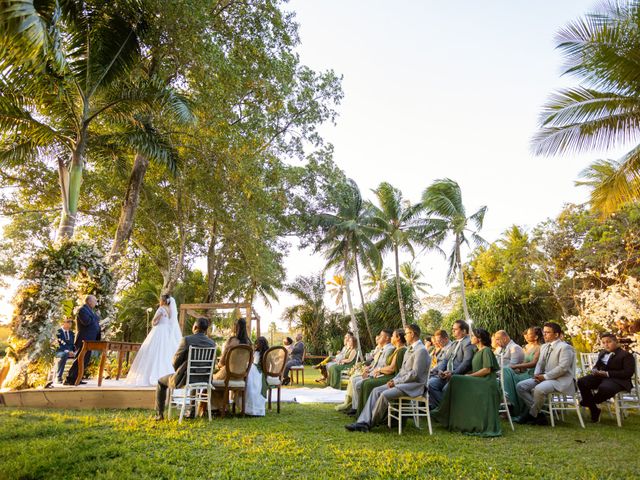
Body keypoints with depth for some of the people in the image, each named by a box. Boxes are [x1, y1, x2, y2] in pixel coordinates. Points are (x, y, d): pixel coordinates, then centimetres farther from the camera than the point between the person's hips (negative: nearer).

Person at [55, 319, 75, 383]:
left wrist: (73, 351, -6)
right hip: (60, 351, -5)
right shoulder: (57, 332, -3)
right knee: (64, 355, -41)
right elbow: (57, 345, -13)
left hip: (70, 352, 5)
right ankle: (59, 377, -30)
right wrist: (67, 351, -24)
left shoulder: (71, 333, 17)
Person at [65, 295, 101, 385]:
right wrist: (96, 317, -12)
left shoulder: (90, 310, 20)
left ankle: (76, 379, 16)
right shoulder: (82, 310, -10)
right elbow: (86, 321, -24)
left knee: (85, 360, 11)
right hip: (84, 340, -10)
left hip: (89, 340, 10)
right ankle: (68, 380, -5)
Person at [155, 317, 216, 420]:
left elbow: (175, 361, -8)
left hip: (184, 379, -4)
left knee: (161, 382, 25)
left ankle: (159, 414, 29)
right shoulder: (212, 343, -4)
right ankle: (192, 411, 43)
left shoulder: (186, 340, -17)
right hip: (203, 380, 4)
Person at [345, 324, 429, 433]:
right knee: (376, 390, -8)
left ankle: (369, 424, -12)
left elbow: (415, 374, -19)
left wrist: (396, 381, -14)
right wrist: (394, 380, 2)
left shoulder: (421, 350, -13)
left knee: (385, 394, -27)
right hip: (402, 382, 9)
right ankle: (363, 421, -15)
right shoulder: (410, 349, 18)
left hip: (414, 385, -9)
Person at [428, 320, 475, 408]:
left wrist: (453, 373, -22)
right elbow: (446, 359, 20)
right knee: (430, 383, -15)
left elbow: (466, 363, -15)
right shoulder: (454, 344, 24)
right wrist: (440, 370, 0)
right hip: (446, 374, 8)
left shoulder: (468, 343, -4)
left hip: (458, 375, -8)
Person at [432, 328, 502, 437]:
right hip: (478, 382, 9)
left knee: (456, 380, -22)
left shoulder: (486, 350, -5)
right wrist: (467, 375, 2)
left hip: (486, 383, -9)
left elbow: (487, 370, -15)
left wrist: (469, 376, -14)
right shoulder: (477, 351, 22)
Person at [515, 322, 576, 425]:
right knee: (520, 386, -6)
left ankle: (532, 415, -11)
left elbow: (562, 367, -19)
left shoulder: (564, 347, -10)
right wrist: (536, 374, -2)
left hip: (560, 379, -9)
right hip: (545, 378, 9)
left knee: (539, 389, -36)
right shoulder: (544, 347, 17)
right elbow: (540, 363, 19)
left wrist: (545, 376, -18)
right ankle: (538, 413, -4)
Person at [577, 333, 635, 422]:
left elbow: (628, 373, -13)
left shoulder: (626, 355, -1)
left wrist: (607, 374, -20)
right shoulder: (602, 353, 21)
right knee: (581, 382, -21)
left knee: (604, 388, -40)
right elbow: (597, 365, 26)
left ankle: (588, 402, -7)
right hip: (600, 377, 7)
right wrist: (594, 370, -2)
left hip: (618, 380, -7)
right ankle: (594, 410, -10)